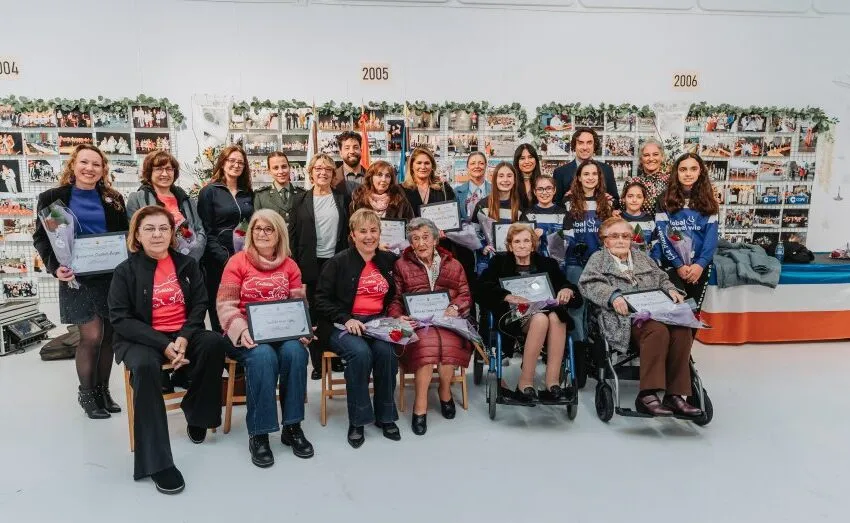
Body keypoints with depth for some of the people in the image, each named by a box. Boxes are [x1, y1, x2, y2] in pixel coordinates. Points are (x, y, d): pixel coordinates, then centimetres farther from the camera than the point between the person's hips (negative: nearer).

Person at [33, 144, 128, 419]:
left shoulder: (113, 199, 8)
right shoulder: (53, 198, 1)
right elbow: (41, 237, -1)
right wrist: (55, 267, -16)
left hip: (111, 276, 3)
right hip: (77, 278, -3)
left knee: (109, 335, 7)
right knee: (91, 336, -6)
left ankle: (102, 390, 23)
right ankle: (86, 393, 15)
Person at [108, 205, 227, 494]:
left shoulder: (187, 264, 7)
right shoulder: (126, 270, -1)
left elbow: (199, 305, 5)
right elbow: (121, 318, -7)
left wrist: (184, 338, -15)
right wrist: (163, 344, -20)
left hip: (184, 334, 3)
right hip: (142, 339, -2)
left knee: (215, 342, -29)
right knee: (145, 365, -36)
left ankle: (196, 413, -3)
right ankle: (156, 459, -31)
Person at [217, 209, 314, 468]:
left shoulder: (289, 265, 12)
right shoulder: (238, 262, 2)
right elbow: (225, 305, -4)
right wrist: (241, 331, -22)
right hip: (248, 335, -3)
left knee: (295, 352, -30)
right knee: (263, 356, -35)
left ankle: (292, 426, -13)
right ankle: (258, 434, -20)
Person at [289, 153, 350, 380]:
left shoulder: (343, 199, 8)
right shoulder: (301, 201, 6)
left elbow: (348, 232, 7)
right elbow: (293, 234, 4)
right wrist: (294, 265, -2)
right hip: (312, 264, 0)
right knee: (314, 312, 3)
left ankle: (336, 357, 16)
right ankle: (317, 362, 11)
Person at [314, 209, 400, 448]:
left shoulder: (388, 260, 11)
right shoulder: (338, 262, 1)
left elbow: (395, 297, 22)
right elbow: (321, 299, -2)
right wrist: (346, 319, -13)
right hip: (343, 326, -2)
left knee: (386, 351, -27)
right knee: (361, 353, -31)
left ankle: (385, 416, -8)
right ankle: (357, 421, -14)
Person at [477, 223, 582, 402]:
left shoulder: (548, 264, 23)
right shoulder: (500, 262, 17)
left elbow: (577, 296, 14)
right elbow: (483, 286, -3)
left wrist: (567, 290, -10)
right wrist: (508, 297, -20)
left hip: (546, 310, 3)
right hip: (513, 314, -2)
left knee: (555, 317, -33)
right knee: (540, 318, -35)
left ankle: (553, 383, -36)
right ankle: (525, 384, -33)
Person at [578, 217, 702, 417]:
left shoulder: (642, 257, 33)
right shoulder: (598, 258, 17)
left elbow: (662, 278, 30)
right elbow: (589, 284, -1)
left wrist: (671, 289, 5)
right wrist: (613, 296, -19)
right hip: (625, 316, -5)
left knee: (682, 330, -27)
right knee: (658, 330, -35)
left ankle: (674, 395, -24)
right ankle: (647, 395, -33)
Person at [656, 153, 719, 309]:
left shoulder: (707, 201, 7)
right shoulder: (665, 200, 1)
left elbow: (711, 236, 0)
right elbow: (662, 236, -4)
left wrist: (700, 264, -14)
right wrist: (679, 265, -12)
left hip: (699, 266, 2)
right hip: (672, 264, -2)